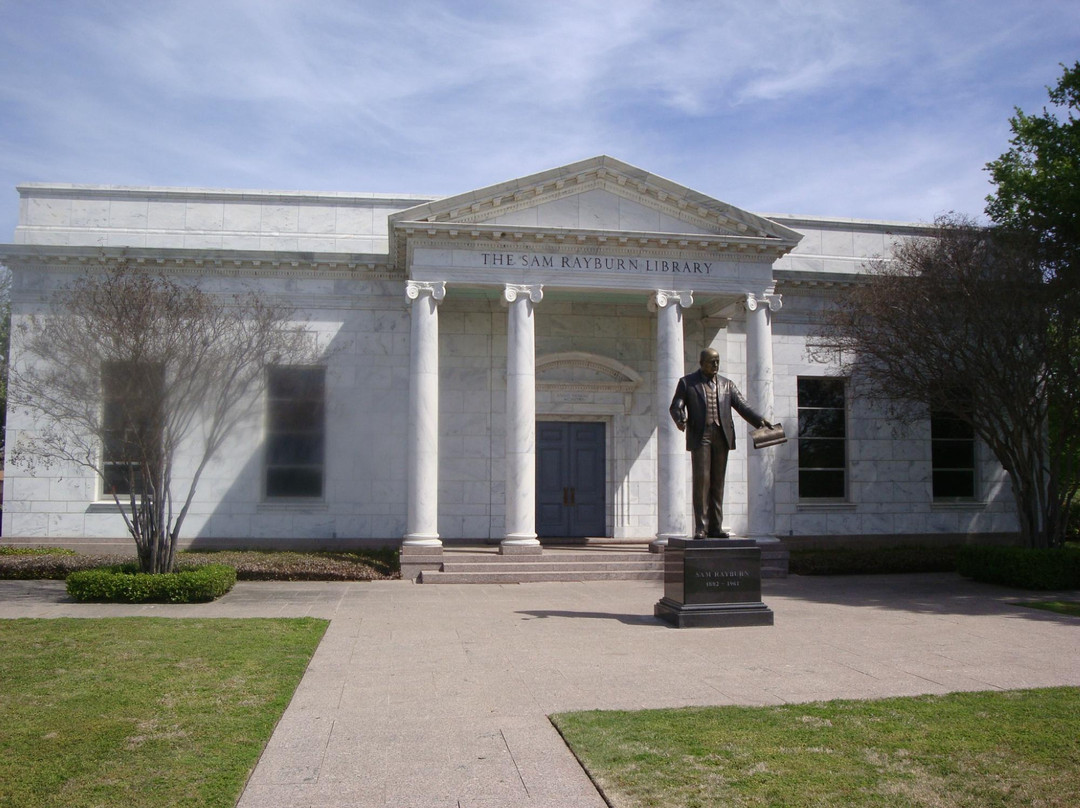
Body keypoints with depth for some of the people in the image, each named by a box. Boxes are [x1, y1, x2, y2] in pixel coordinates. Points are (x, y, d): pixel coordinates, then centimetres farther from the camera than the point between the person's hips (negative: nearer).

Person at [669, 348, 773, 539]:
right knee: (701, 480, -9)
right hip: (700, 437, -3)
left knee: (718, 482, 4)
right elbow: (676, 406, 1)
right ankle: (700, 528, -7)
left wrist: (760, 421, -6)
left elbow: (742, 406, 10)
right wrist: (680, 420, -22)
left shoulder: (726, 384, 17)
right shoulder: (687, 382, 7)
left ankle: (715, 527, 7)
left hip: (721, 437, 4)